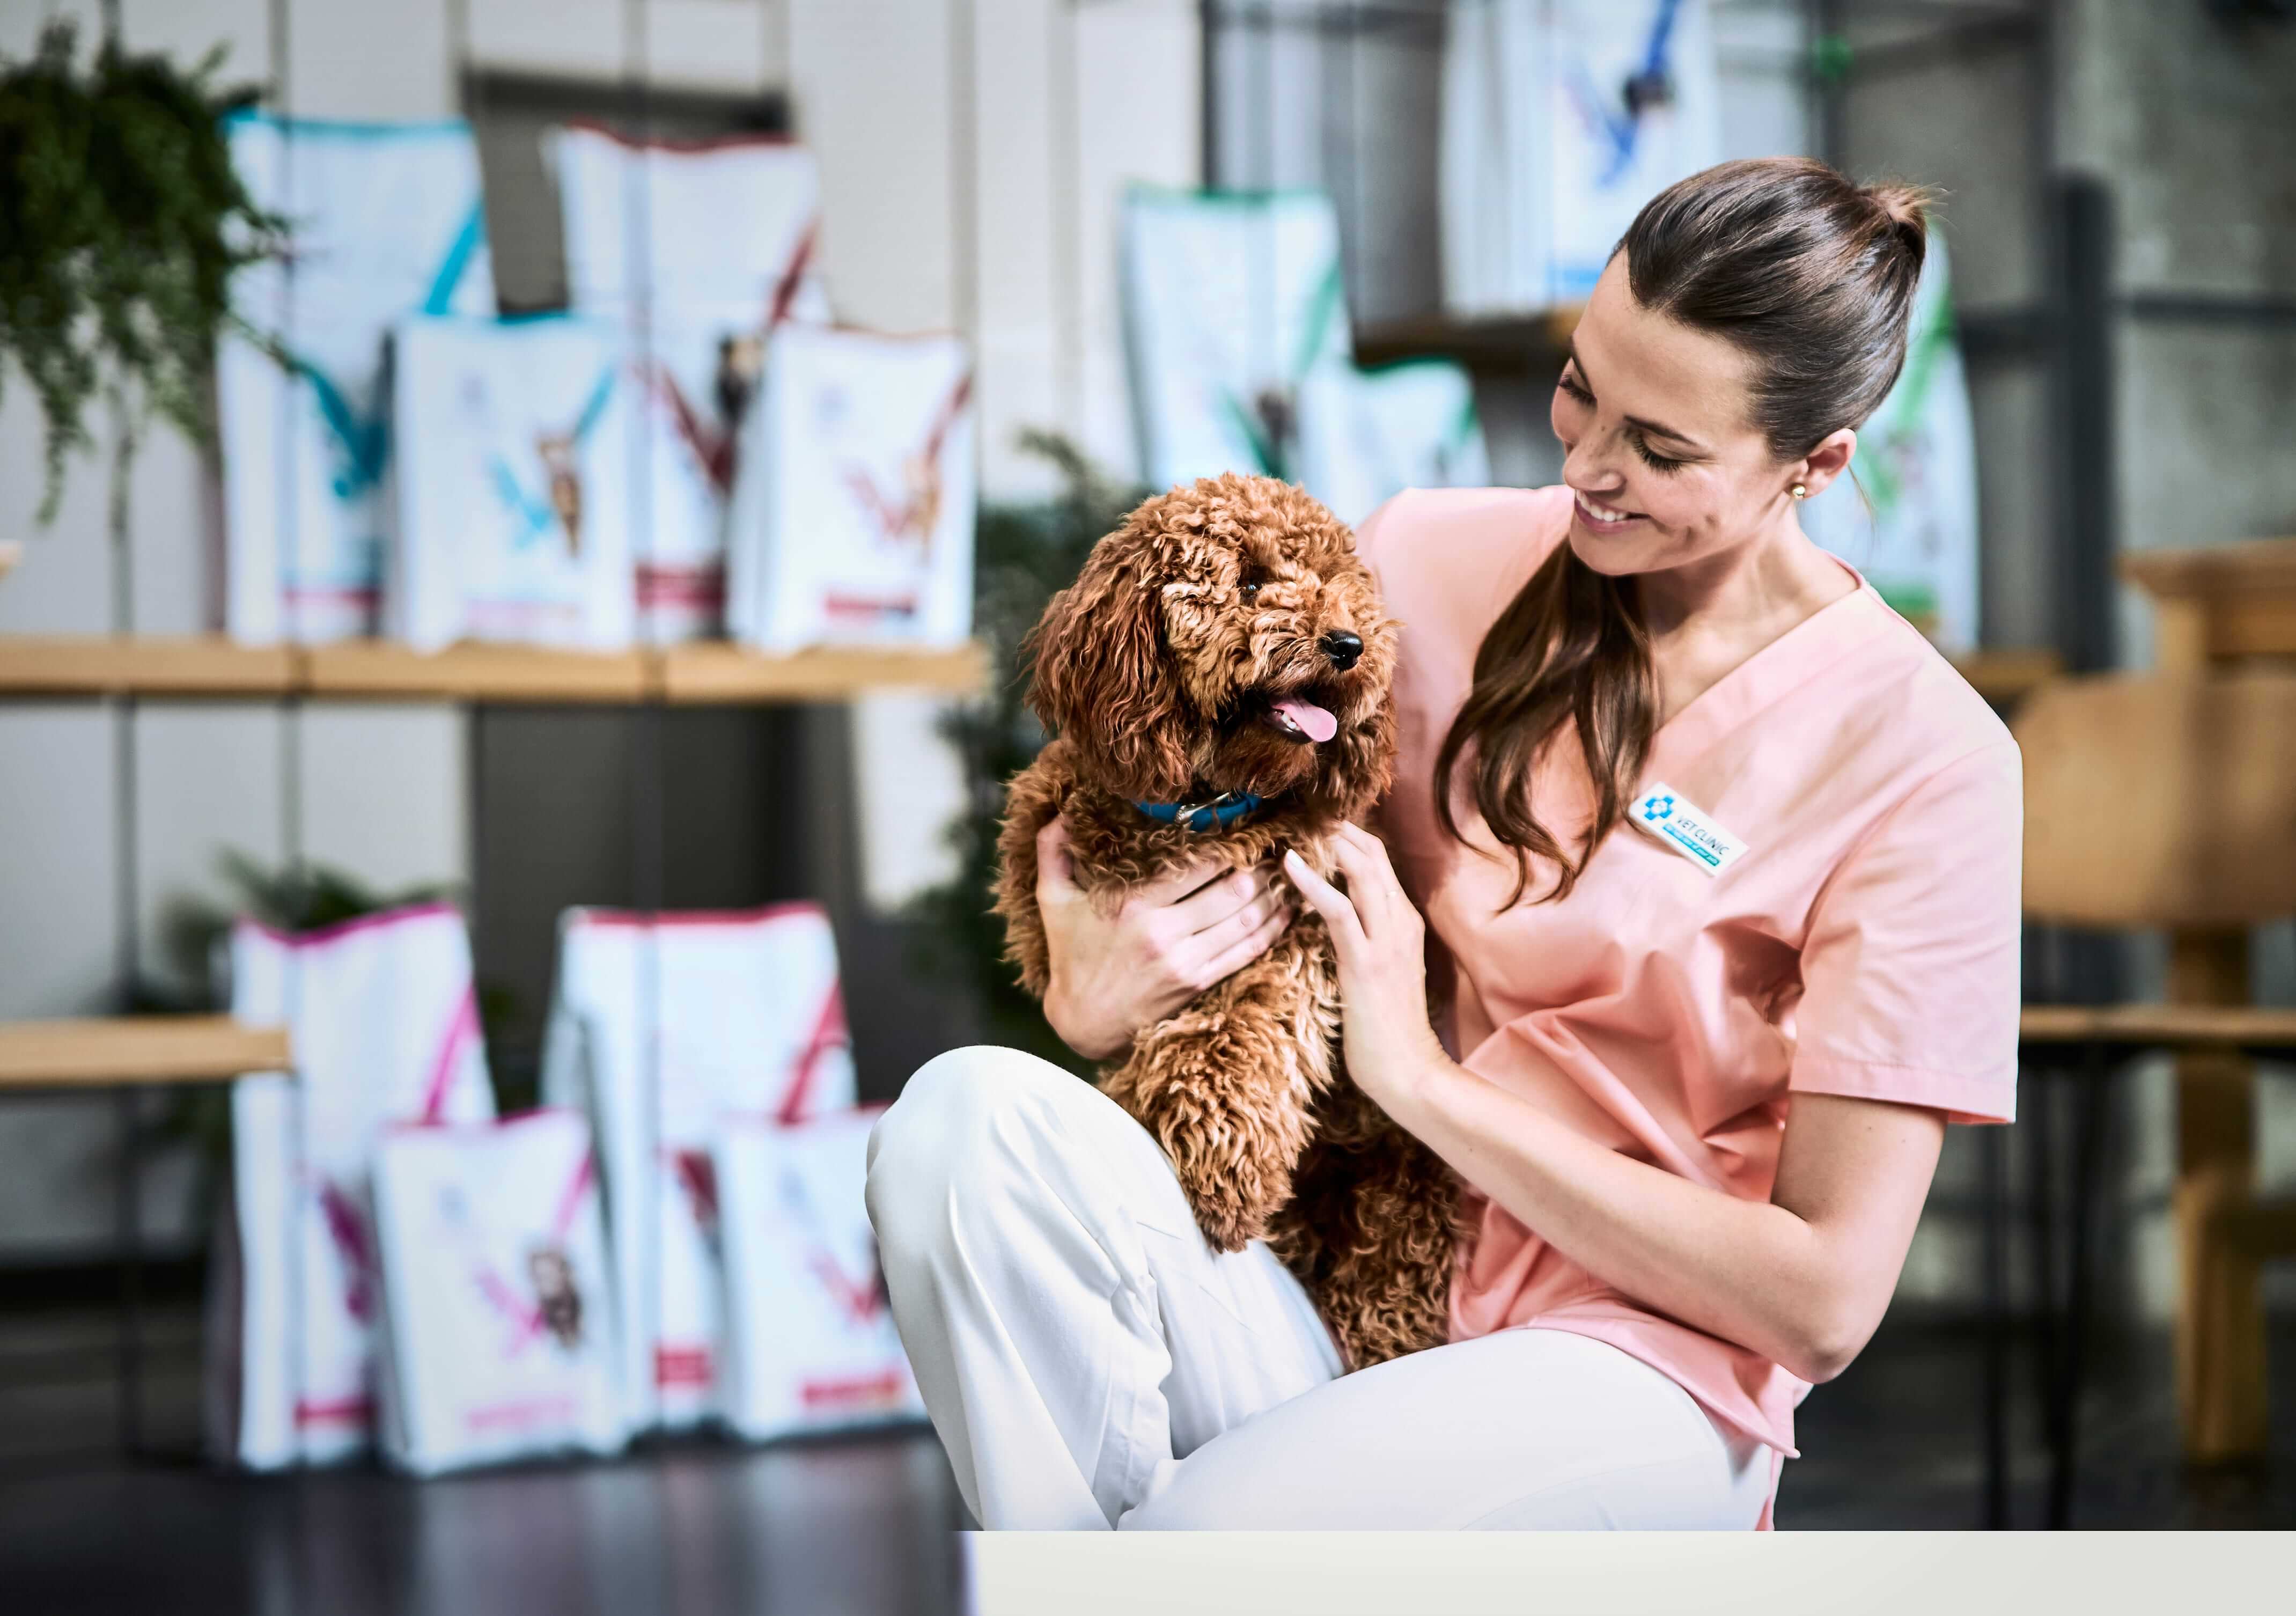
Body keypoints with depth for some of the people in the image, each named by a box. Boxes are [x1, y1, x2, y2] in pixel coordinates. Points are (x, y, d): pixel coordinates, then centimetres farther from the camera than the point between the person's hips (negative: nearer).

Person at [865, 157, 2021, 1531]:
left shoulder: (1922, 755, -6)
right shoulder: (1436, 561, 5)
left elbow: (1825, 1298, -9)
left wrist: (1426, 1082, -11)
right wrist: (1089, 975, -10)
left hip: (1631, 1379, -5)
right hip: (1333, 1298, 5)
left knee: (1198, 1543, -37)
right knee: (972, 1115, -27)